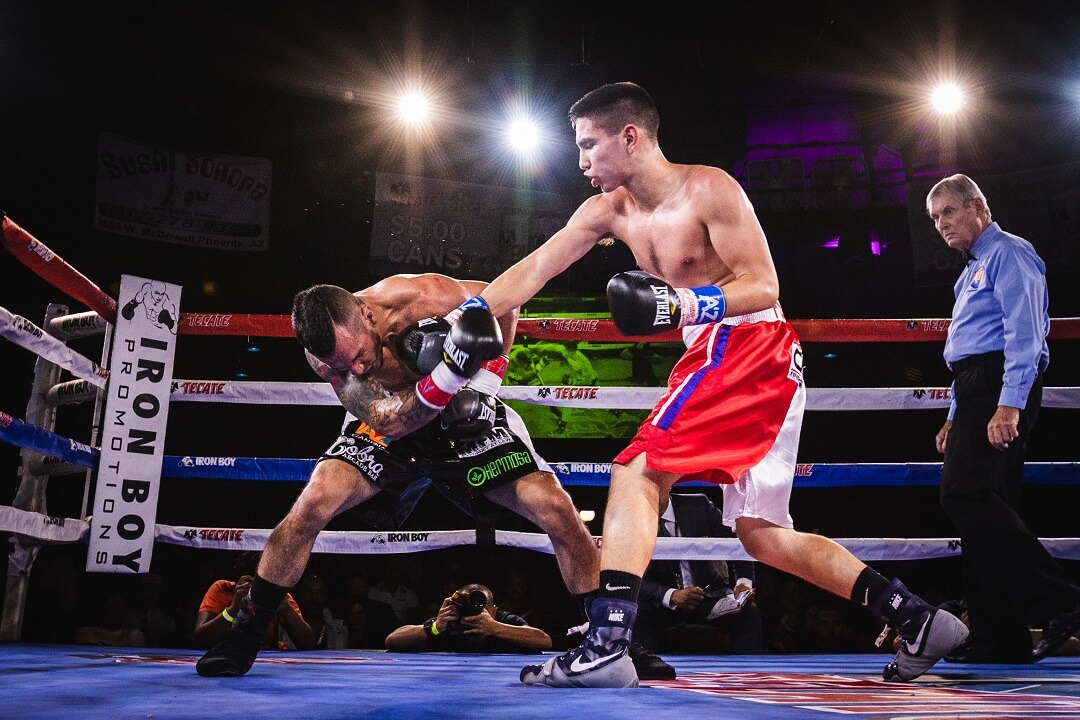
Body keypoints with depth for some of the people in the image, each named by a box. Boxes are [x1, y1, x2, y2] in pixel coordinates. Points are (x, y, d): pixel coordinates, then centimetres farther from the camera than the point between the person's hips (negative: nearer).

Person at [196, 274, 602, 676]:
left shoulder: (423, 295, -31)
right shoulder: (323, 353, -26)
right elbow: (386, 422, -32)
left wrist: (485, 379, -20)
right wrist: (448, 373, -49)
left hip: (465, 419, 0)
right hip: (390, 423, 0)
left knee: (557, 509, -16)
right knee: (315, 500, -24)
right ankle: (244, 635, -7)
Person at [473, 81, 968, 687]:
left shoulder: (708, 188, -10)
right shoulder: (610, 210, 12)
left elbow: (764, 286, -13)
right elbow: (534, 271, 11)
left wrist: (683, 305, -27)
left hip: (753, 348, -9)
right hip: (719, 358, 9)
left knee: (637, 473, -18)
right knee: (763, 534, 9)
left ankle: (606, 647, -21)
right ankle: (917, 618, 13)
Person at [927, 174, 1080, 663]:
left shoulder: (1009, 253, -3)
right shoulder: (973, 271, 27)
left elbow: (1024, 333, -15)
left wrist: (1009, 404, -25)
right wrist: (955, 418, 23)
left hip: (1001, 383, -10)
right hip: (975, 390, 10)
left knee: (965, 495, -22)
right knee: (978, 506, 4)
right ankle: (1000, 637, 4)